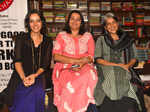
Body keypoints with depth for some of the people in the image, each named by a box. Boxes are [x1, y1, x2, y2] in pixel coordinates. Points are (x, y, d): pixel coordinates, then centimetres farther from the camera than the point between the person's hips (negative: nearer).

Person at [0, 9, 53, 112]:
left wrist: (34, 75, -15)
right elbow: (17, 61, -1)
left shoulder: (48, 42, 11)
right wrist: (23, 78, -18)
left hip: (39, 78, 1)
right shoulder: (21, 39, 8)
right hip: (20, 79, -1)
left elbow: (45, 64, 4)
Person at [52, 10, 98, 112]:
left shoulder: (88, 36, 17)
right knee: (70, 84, -33)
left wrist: (82, 63, -14)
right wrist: (77, 60, -10)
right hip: (65, 68, -1)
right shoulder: (61, 36, 13)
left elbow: (91, 56, 9)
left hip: (85, 67, 1)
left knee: (89, 78, -32)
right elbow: (56, 56, 1)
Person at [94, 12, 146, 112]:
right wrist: (116, 65, -7)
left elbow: (134, 58, 16)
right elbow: (98, 59, 5)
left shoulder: (128, 39, 20)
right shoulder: (101, 40, 15)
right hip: (106, 73, -1)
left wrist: (127, 65, -7)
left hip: (125, 74, 1)